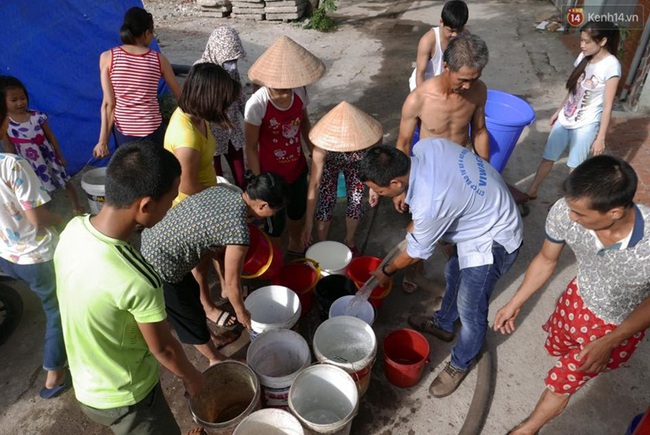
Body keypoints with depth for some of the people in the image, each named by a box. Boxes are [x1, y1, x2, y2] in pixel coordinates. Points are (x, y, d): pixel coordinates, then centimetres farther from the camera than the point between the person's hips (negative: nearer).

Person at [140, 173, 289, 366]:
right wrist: (241, 312, 9)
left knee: (192, 294, 29)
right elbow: (232, 282, -11)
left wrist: (223, 282, 21)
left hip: (151, 239, 8)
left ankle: (211, 340, 53)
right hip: (159, 267, -8)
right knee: (192, 318, 16)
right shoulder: (239, 232, -26)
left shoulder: (225, 189, -2)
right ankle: (216, 360, 41)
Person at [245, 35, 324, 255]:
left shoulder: (299, 92, -14)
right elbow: (251, 147, -18)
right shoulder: (257, 104, -28)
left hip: (298, 167, 6)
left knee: (298, 211, 28)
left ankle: (296, 245, 58)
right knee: (275, 223, 13)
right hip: (272, 174, -5)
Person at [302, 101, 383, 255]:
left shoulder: (366, 134, -40)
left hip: (355, 164, 2)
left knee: (356, 202, 3)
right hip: (329, 164, -2)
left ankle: (349, 243, 31)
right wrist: (308, 223, -37)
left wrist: (374, 186, -6)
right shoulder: (322, 146, -43)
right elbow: (314, 184, -39)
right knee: (326, 203, -6)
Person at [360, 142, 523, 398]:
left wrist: (386, 272, 3)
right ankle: (443, 324, 50)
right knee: (454, 272, 26)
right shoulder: (426, 146, -17)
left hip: (493, 241, -9)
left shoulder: (428, 205, -36)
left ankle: (460, 365, 30)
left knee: (470, 311, 4)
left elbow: (416, 253, -16)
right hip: (485, 211, 9)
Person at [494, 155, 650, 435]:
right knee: (556, 348, 29)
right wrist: (515, 304, -3)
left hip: (619, 325, -3)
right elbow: (546, 259, -10)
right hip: (578, 297, 3)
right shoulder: (564, 212, -33)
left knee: (562, 381, 12)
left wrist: (608, 343, -20)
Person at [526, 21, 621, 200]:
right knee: (548, 158, 13)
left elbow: (608, 106, -16)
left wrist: (600, 138, -15)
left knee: (574, 166, 7)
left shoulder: (611, 66, -19)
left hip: (586, 124, -6)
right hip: (565, 118, 6)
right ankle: (531, 192, 27)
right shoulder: (584, 57, 0)